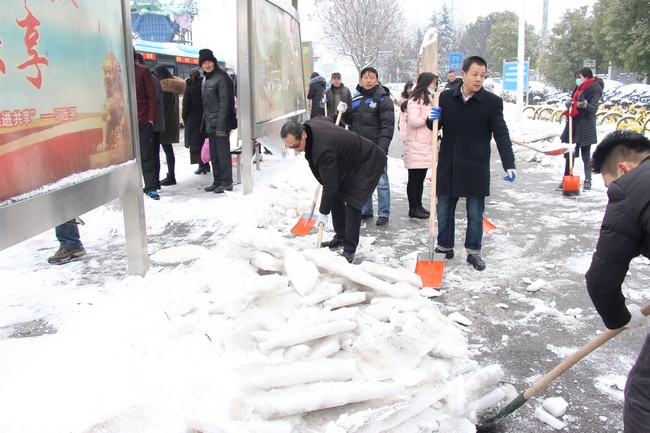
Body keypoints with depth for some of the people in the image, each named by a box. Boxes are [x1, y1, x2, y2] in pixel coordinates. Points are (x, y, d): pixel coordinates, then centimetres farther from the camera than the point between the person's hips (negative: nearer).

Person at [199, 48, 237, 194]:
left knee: (223, 152, -5)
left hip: (220, 123, -9)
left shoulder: (222, 77, -11)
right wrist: (205, 121, 13)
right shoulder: (205, 79, 16)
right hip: (210, 124, 9)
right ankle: (217, 181, 20)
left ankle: (226, 182, 2)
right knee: (214, 154, 12)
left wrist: (221, 125, -20)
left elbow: (225, 103, -16)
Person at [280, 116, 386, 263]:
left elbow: (330, 185, -33)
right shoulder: (310, 124, -12)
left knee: (352, 202, -16)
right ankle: (340, 237, 22)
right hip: (348, 161, 10)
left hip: (367, 162, -10)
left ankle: (349, 249, -11)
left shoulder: (323, 149, -39)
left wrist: (323, 213, -25)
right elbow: (324, 118, 14)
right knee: (335, 197, 10)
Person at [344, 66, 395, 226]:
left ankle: (383, 214, 8)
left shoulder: (383, 99, -7)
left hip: (376, 149, -6)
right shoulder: (356, 99, 13)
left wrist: (382, 147, -21)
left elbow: (387, 125, -13)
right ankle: (365, 210, 27)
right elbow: (351, 121, 19)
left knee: (381, 181, -1)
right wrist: (345, 112, -2)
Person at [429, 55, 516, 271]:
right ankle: (444, 247, 29)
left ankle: (473, 251, 22)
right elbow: (436, 126, 11)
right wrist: (432, 119, -14)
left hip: (476, 168, -2)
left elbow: (501, 135, -9)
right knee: (444, 210, 12)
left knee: (475, 213, 7)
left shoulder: (492, 102, -6)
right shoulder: (446, 97, 2)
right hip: (448, 166, 3)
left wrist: (509, 165, -20)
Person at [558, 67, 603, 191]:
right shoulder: (579, 88, 15)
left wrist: (584, 104, -37)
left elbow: (593, 108, -18)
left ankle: (587, 181, 7)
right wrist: (569, 103, -2)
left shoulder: (594, 89, -8)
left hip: (585, 127, -7)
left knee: (586, 155, -1)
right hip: (573, 124, 7)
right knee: (569, 154, 8)